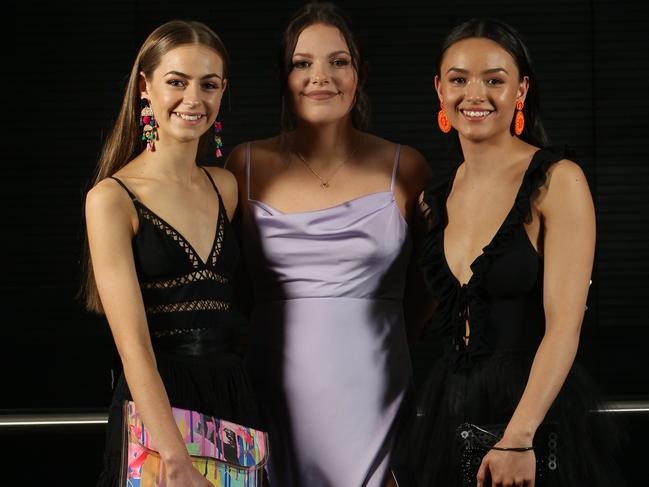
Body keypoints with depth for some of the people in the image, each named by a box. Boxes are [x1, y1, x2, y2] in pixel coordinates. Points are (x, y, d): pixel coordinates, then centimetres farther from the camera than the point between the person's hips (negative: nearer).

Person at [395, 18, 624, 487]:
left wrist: (517, 439, -25)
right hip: (451, 416, 5)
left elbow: (564, 324, -16)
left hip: (538, 417, -5)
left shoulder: (558, 180, -9)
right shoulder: (434, 199, 8)